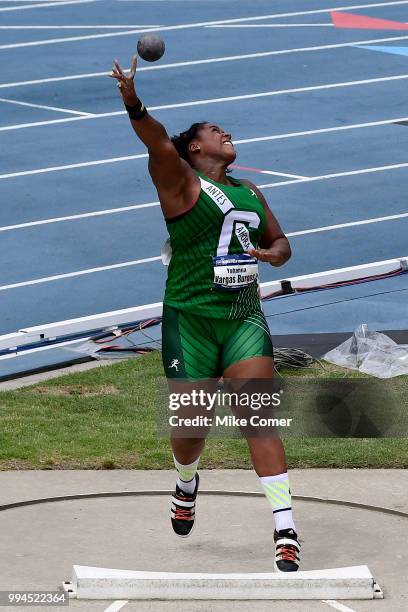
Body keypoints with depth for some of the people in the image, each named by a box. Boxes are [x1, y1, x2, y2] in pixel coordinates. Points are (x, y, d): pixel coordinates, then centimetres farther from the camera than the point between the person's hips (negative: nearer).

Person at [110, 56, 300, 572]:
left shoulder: (250, 194, 16)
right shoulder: (180, 179, -2)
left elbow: (280, 242, 27)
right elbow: (158, 144, -22)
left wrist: (274, 254, 2)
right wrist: (134, 107, -42)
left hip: (245, 318, 4)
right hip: (191, 321, -4)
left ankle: (284, 528, -14)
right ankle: (186, 486, 40)